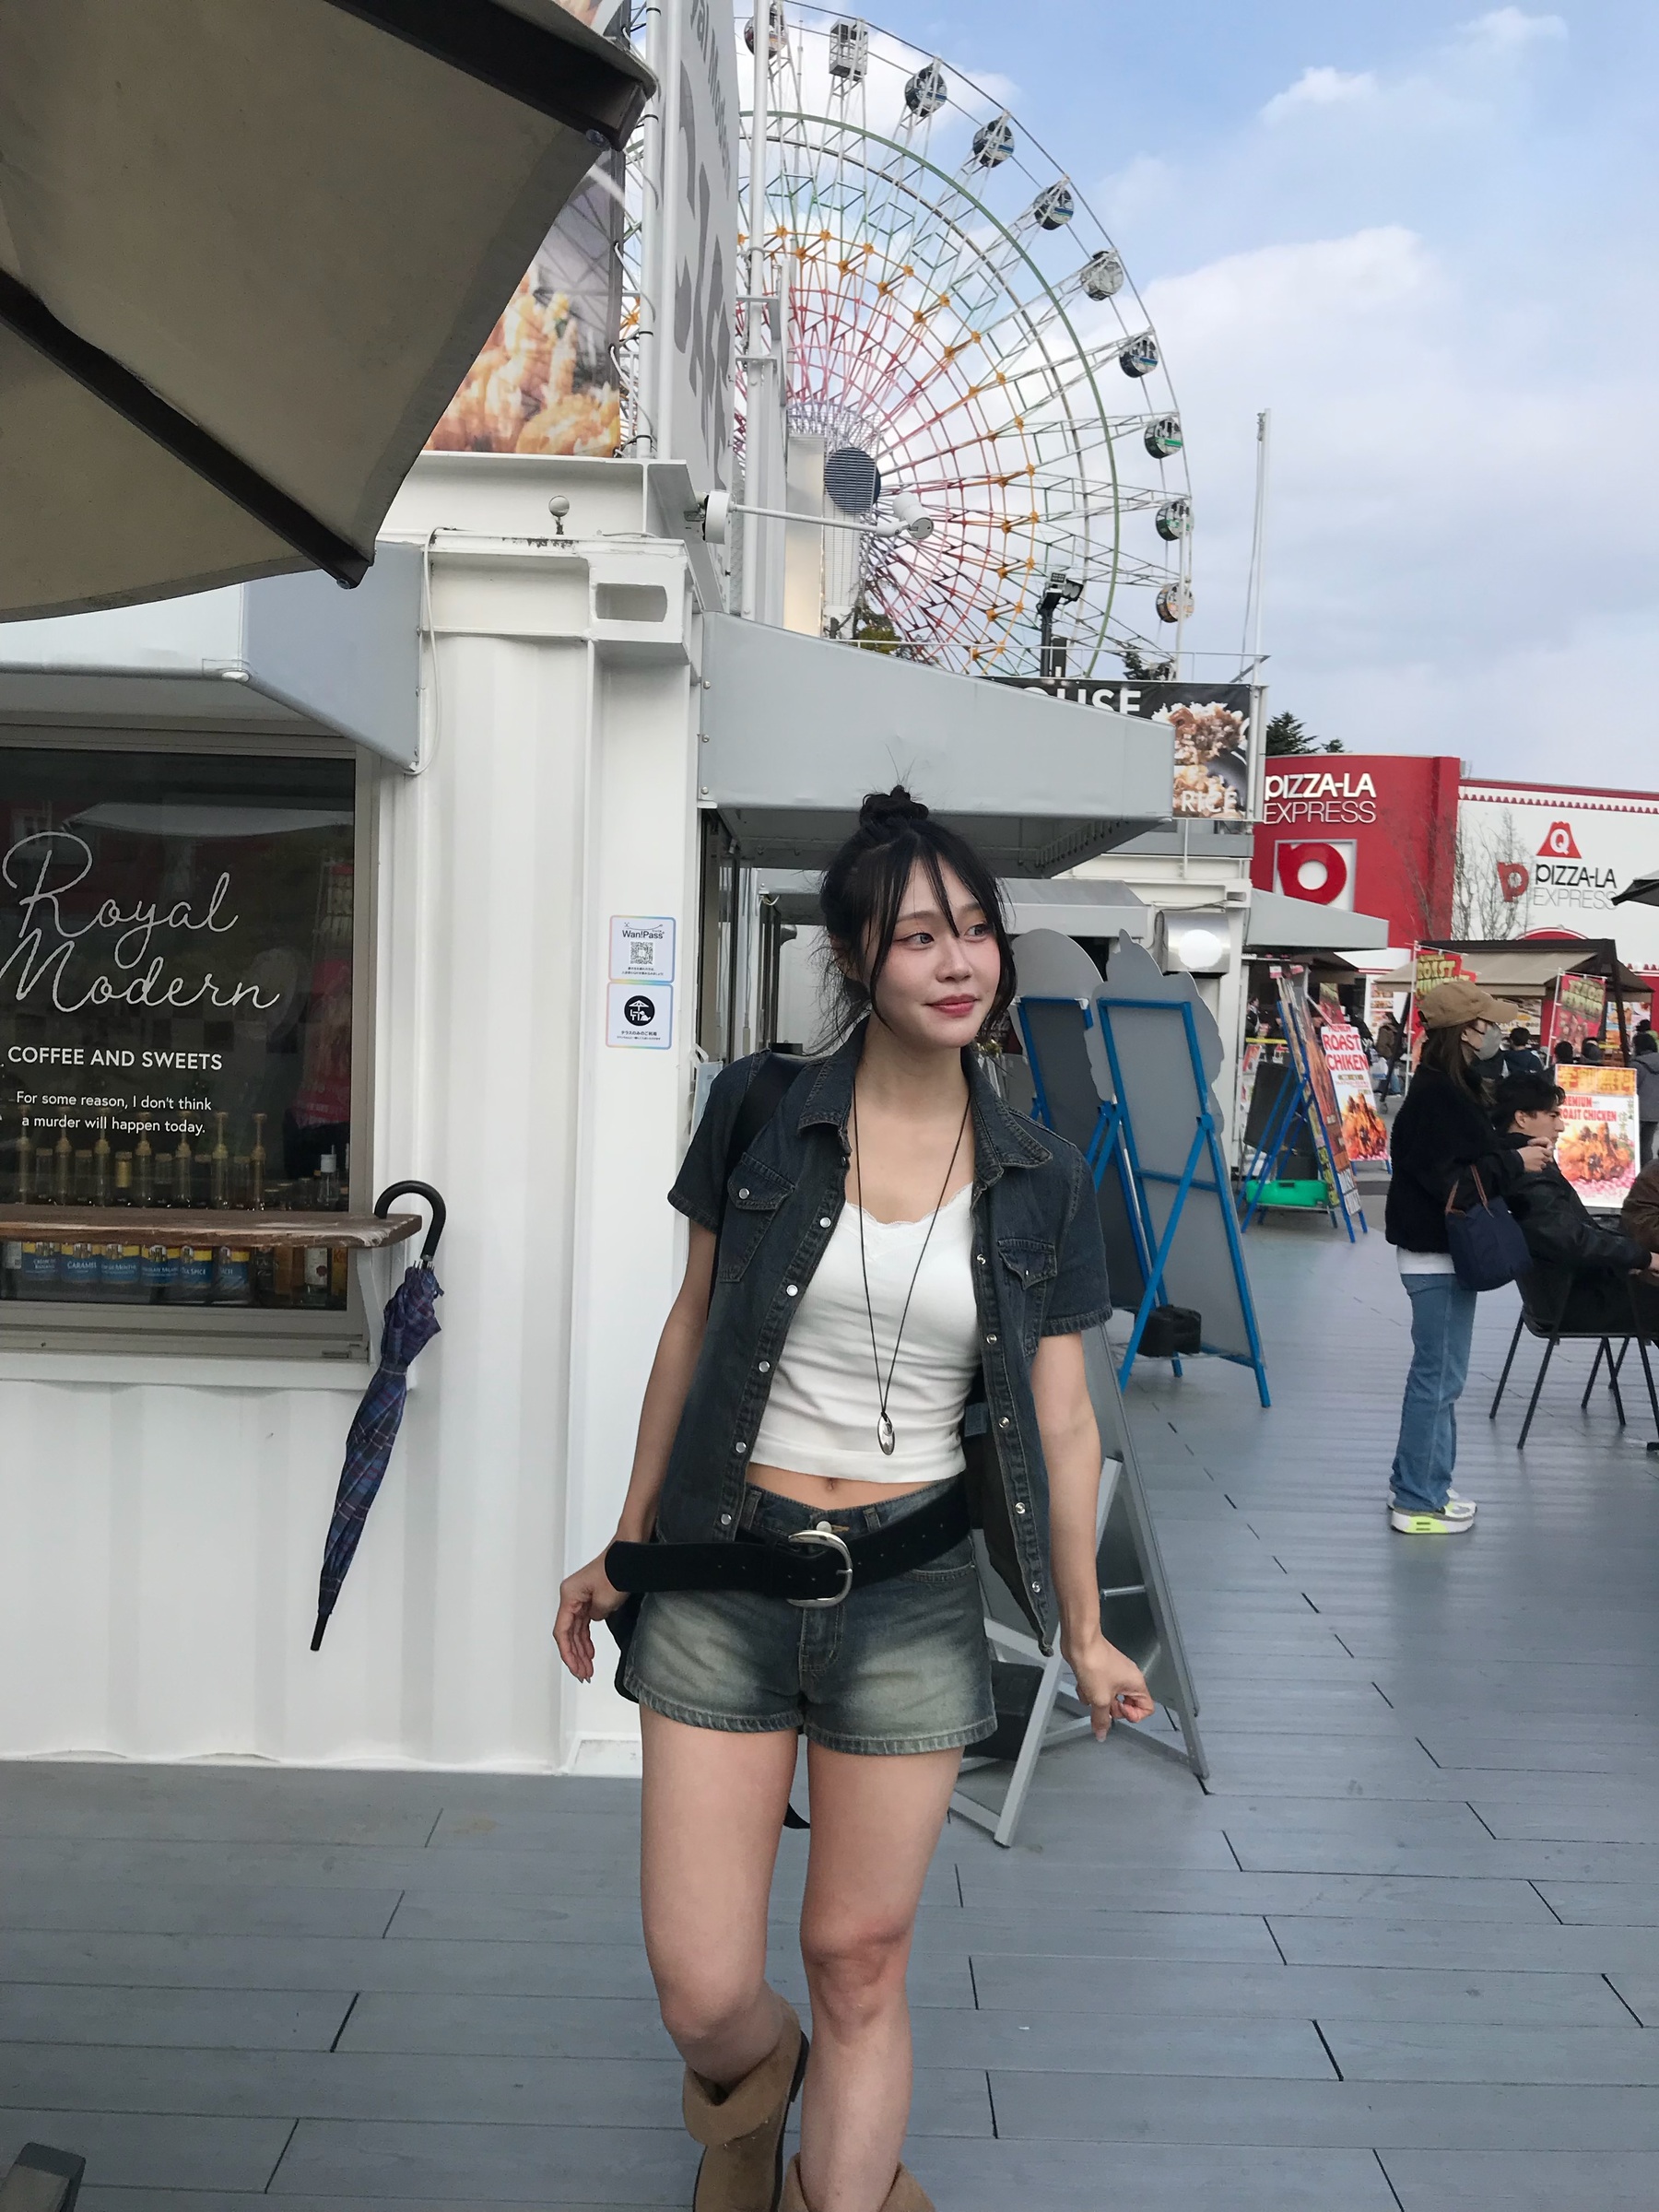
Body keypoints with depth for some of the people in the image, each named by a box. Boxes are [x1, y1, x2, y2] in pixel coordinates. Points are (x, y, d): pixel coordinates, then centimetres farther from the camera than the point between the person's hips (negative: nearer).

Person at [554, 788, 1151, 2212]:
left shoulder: (1042, 1183, 0)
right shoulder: (758, 1113, -2)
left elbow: (1062, 1418, 7)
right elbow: (693, 1329, 7)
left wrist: (1082, 1634, 11)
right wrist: (625, 1547, 11)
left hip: (910, 1596, 0)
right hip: (723, 1582, 0)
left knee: (860, 1960, 8)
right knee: (703, 1995, 2)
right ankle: (754, 2094, 39)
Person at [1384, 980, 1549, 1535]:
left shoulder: (1448, 1087, 11)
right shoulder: (1439, 1095, -20)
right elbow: (1452, 1180, -25)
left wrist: (1514, 1153, 2)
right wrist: (1515, 1164, -17)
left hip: (1440, 1250, 11)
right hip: (1439, 1256, -11)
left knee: (1437, 1375, 18)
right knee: (1439, 1378, -2)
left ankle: (1419, 1488, 27)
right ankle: (1419, 1503, 6)